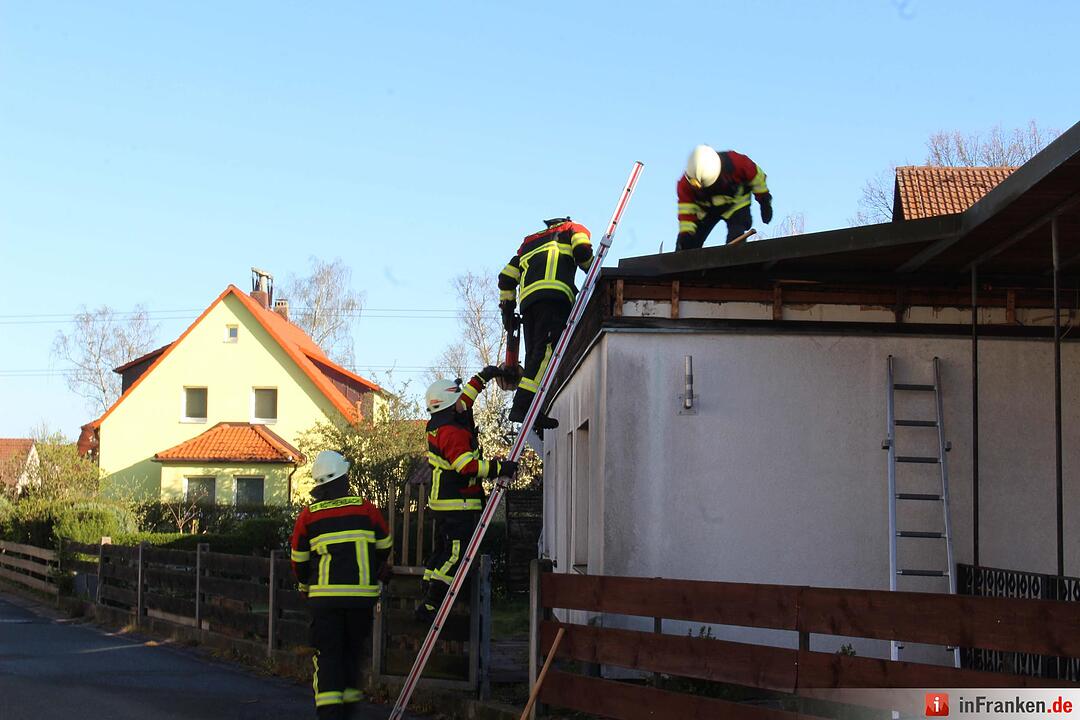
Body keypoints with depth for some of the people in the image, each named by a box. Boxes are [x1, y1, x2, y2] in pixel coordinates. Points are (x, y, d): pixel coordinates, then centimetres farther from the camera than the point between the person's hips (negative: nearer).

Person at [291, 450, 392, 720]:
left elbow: (299, 560, 11)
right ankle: (349, 696, 19)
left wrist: (305, 586, 30)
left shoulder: (308, 515, 2)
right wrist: (379, 572, 36)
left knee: (327, 652, 2)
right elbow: (385, 547, 16)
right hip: (362, 594, 0)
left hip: (324, 596, 0)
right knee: (352, 648, 17)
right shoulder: (365, 509, 1)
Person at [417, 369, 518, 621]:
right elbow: (468, 466, -29)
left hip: (443, 502, 11)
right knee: (456, 554, -10)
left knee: (443, 550, 19)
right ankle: (429, 606, -10)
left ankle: (427, 592, 25)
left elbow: (463, 401, 28)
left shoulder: (438, 425, 11)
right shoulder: (452, 432, -20)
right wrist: (500, 468, -26)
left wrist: (482, 377, 34)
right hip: (458, 505, -11)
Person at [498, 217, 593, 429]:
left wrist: (507, 307, 29)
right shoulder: (574, 229, 23)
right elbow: (582, 251, -1)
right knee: (548, 349, -17)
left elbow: (506, 278, 29)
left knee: (535, 353, 2)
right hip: (555, 294, -6)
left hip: (528, 299, 6)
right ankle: (523, 405, -33)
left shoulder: (530, 241, 39)